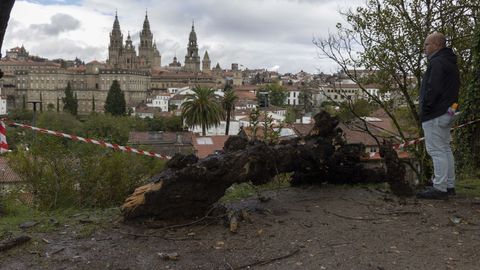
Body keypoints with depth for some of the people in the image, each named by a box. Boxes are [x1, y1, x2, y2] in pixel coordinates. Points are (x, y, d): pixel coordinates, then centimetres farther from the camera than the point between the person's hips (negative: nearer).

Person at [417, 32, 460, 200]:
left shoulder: (437, 63, -16)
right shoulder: (450, 63, 19)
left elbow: (433, 89, -25)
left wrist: (425, 109, -16)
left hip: (434, 115, -11)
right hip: (447, 112, 11)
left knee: (437, 150, -8)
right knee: (445, 149, 15)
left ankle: (439, 189, -6)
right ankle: (449, 186, 22)